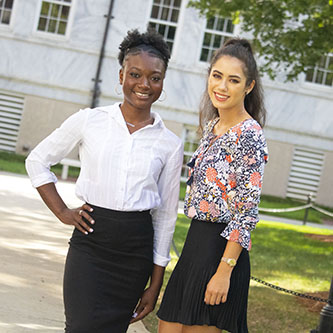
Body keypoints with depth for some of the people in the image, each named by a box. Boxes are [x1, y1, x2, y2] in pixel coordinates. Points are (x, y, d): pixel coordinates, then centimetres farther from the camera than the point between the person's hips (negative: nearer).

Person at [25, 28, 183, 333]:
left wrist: (155, 284, 7)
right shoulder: (89, 121, 0)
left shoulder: (170, 145, 3)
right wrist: (61, 212, 1)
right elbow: (37, 161, 11)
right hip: (90, 242, -2)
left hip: (137, 248, 2)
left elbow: (165, 216, 7)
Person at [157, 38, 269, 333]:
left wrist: (224, 272, -21)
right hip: (196, 243, 9)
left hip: (220, 248, -9)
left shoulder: (249, 135, -14)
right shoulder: (212, 126, 13)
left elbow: (247, 212, -18)